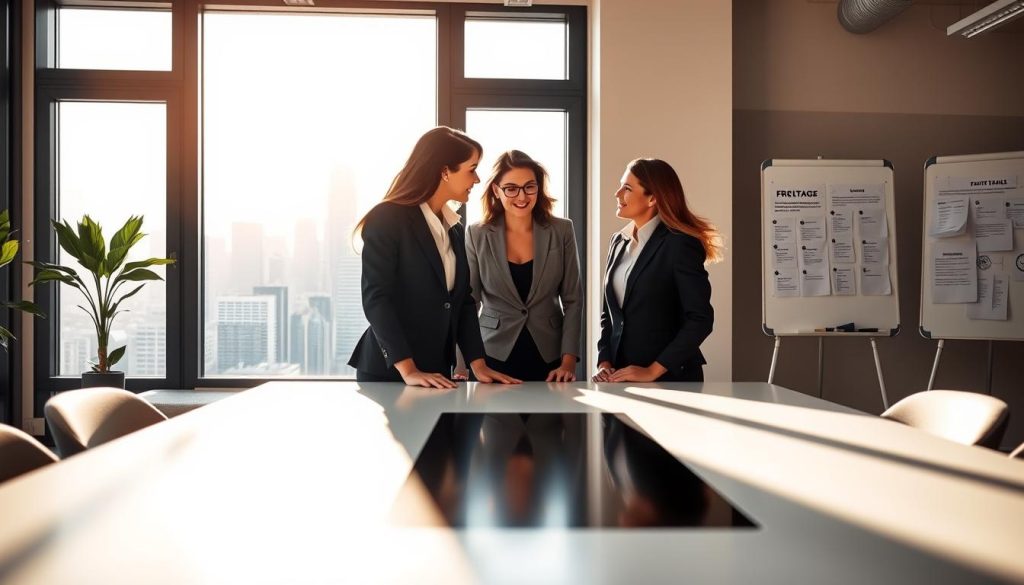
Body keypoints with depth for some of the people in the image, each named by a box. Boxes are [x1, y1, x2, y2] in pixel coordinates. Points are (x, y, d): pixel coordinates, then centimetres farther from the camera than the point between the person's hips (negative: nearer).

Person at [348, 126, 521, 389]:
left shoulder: (455, 229, 12)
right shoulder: (387, 219, -10)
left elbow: (463, 301, 8)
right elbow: (376, 298, -17)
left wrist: (478, 364, -4)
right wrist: (408, 370, -24)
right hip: (387, 372, -6)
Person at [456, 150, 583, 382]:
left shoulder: (561, 231, -1)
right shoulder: (476, 235, -3)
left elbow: (573, 299, 0)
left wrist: (568, 361, -7)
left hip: (549, 359, 1)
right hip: (494, 357, -1)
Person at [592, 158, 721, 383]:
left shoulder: (679, 244, -12)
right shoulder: (619, 241, 8)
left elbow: (701, 320, -16)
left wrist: (652, 372, -17)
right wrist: (604, 362, -1)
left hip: (670, 378, -5)